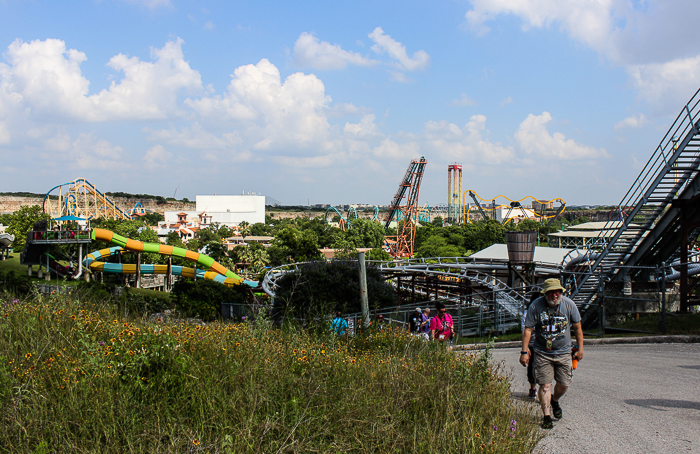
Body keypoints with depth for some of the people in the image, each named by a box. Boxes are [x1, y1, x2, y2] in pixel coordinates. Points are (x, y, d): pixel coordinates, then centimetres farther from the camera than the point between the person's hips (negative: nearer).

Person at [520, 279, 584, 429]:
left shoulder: (569, 305, -5)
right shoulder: (536, 306, -11)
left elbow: (577, 327, 7)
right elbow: (528, 330, -8)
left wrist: (580, 349, 8)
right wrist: (524, 352, -11)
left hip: (564, 352, 2)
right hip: (542, 353, -2)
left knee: (564, 384, 6)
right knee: (545, 385, -7)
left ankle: (554, 401, 38)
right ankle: (546, 416, 3)